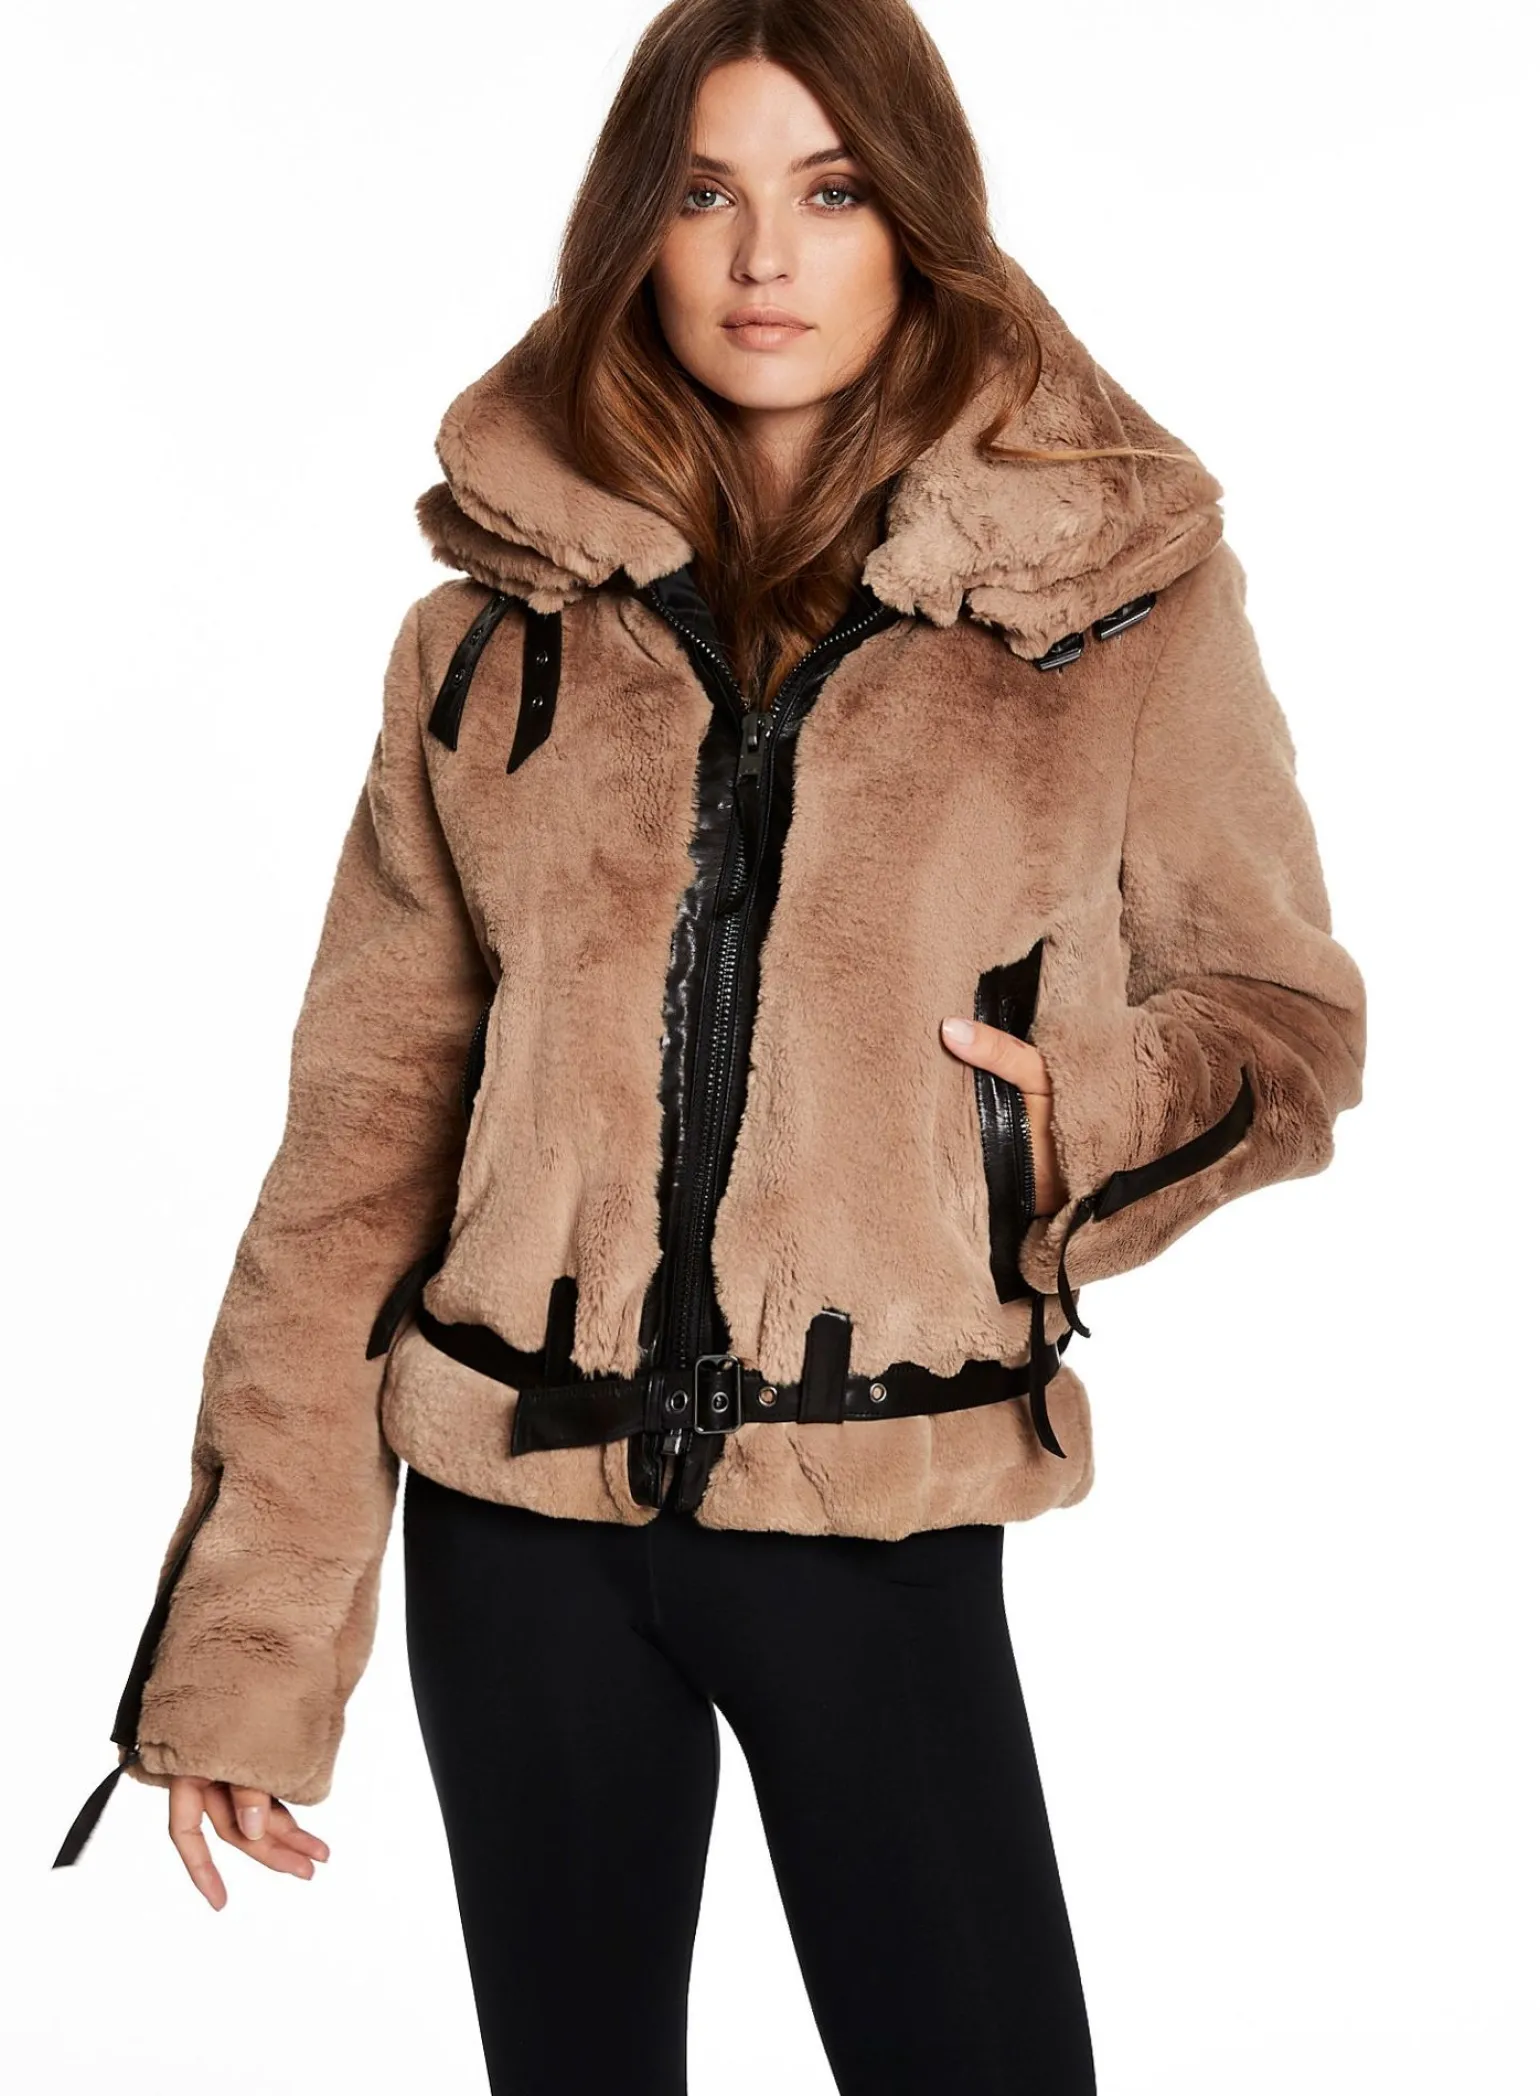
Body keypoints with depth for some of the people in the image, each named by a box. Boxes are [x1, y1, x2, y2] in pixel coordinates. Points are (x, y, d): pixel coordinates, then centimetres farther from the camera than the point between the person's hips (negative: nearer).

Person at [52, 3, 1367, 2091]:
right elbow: (363, 1123, 2)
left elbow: (1286, 1013, 8)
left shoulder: (1119, 590, -2)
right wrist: (242, 1638, -2)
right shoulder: (492, 625, 2)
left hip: (879, 1527, -1)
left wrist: (1086, 1115, -15)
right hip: (519, 1523, 2)